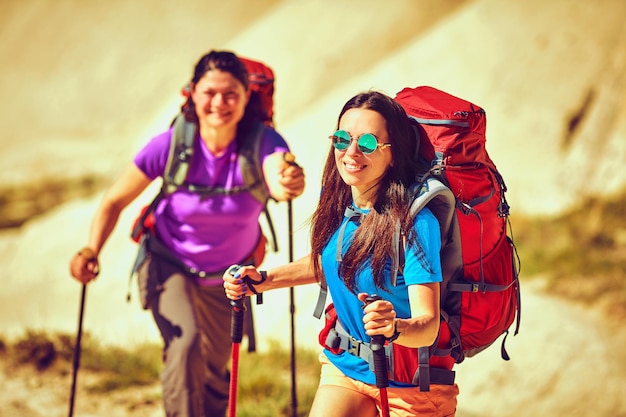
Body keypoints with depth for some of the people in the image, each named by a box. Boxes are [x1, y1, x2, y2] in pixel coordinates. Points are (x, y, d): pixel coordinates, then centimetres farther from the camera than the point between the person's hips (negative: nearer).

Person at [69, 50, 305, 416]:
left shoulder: (262, 142, -26)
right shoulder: (171, 145, -26)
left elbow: (278, 180, -50)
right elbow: (115, 201, -14)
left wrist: (289, 183, -74)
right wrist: (91, 251, -30)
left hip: (229, 276, 2)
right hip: (170, 264, -2)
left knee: (215, 370, 16)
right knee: (185, 344, -28)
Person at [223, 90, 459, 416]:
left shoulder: (416, 224, -25)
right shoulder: (336, 203, -6)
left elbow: (429, 326, -30)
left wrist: (395, 327, -50)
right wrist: (263, 280, 2)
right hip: (343, 366, 5)